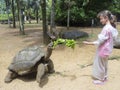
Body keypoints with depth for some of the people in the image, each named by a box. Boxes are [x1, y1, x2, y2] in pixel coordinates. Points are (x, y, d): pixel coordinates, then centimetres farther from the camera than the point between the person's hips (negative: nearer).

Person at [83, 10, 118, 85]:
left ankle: (101, 80, 25)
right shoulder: (112, 27, 3)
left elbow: (100, 41, -25)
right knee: (104, 64, 24)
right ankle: (104, 77, 41)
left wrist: (89, 43, -22)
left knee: (100, 65, 9)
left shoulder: (106, 28, -25)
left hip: (103, 50, -9)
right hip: (106, 50, 9)